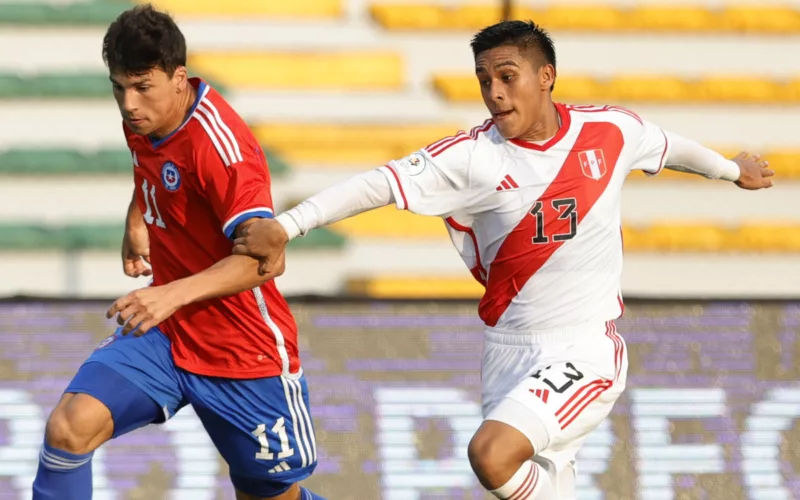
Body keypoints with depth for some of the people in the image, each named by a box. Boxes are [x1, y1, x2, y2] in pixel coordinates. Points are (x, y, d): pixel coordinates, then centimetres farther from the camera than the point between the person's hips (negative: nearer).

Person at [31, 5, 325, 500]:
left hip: (244, 356, -6)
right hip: (165, 332, 6)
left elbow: (259, 259, -35)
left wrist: (175, 294, -46)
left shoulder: (222, 145, -25)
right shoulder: (144, 117, -1)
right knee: (70, 427, -19)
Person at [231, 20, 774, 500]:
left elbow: (670, 145, 17)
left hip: (587, 349, -2)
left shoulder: (610, 130, -5)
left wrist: (732, 169, 37)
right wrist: (285, 226, -35)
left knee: (493, 454, -26)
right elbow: (381, 183, -22)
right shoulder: (472, 157, -11)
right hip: (511, 356, 2)